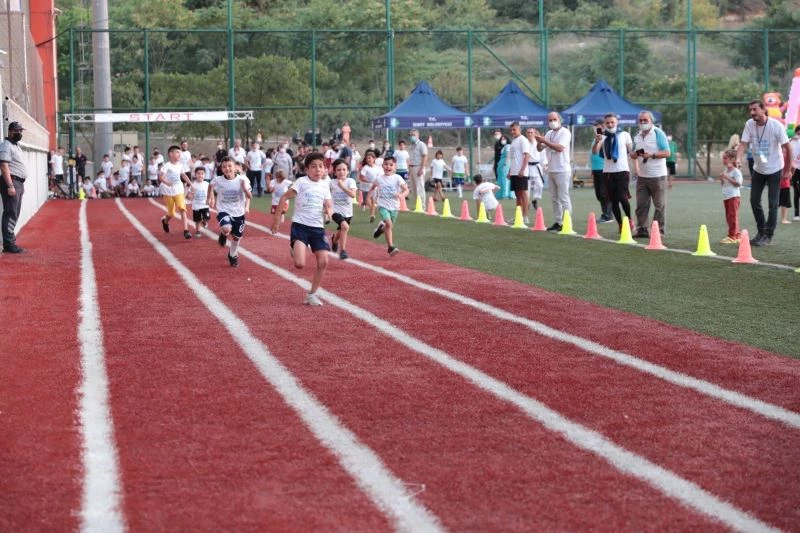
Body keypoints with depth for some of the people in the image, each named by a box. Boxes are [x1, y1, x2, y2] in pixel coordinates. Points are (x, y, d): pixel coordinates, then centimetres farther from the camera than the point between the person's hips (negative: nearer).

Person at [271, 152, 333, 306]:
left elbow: (328, 205, 12)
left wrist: (329, 211, -13)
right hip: (300, 225, -5)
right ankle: (294, 251, 19)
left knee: (323, 262, -3)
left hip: (318, 227, 5)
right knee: (300, 264, -19)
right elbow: (285, 198, -4)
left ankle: (312, 294, 13)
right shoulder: (302, 182, -7)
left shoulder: (325, 185, 8)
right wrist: (277, 218, -7)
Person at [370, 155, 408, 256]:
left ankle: (381, 228, 52)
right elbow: (373, 188, 16)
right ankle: (390, 247, -19)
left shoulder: (397, 178, -7)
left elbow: (406, 189, -12)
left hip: (394, 206, 2)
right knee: (389, 224, -23)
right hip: (383, 205, -2)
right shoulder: (379, 179, -3)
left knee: (390, 227, 15)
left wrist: (401, 195, -32)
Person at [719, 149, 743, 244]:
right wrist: (722, 179, 1)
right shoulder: (725, 171, 15)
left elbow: (738, 183, -19)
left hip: (734, 196, -9)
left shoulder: (736, 171, -10)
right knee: (729, 217, 11)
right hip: (726, 197, 9)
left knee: (733, 216, -9)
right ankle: (736, 235, 18)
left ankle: (732, 236, -10)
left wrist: (728, 177, -21)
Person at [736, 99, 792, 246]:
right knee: (754, 201, 8)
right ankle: (761, 231, 25)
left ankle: (768, 236, 4)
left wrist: (788, 169, -12)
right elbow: (743, 144, -16)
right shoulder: (749, 124, -11)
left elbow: (786, 147, -14)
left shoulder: (776, 125, -21)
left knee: (772, 204, -5)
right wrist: (737, 159, -35)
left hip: (774, 169, -4)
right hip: (758, 169, 5)